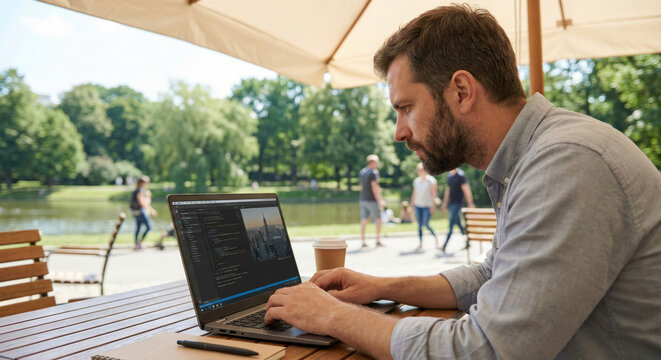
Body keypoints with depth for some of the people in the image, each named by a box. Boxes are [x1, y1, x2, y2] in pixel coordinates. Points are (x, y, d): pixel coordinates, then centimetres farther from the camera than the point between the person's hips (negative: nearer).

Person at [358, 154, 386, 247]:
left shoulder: (362, 172, 12)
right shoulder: (373, 172, -12)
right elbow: (374, 188, -17)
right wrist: (379, 200, -15)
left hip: (363, 199, 7)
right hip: (372, 200, -7)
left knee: (364, 220, 5)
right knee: (378, 219, 5)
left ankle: (363, 241, 4)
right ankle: (378, 240, 6)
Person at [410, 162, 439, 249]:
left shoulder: (431, 180, -6)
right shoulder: (416, 181, 9)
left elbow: (434, 193, -7)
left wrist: (433, 205, -12)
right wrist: (412, 203, 12)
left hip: (427, 206, -5)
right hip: (418, 205, 5)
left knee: (425, 224, -11)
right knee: (419, 225, 2)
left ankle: (435, 236, 16)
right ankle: (420, 243, 7)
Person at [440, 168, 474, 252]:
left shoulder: (460, 175, -11)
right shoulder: (449, 175, 13)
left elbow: (466, 190, -12)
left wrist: (470, 203, -14)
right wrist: (445, 203, 21)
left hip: (458, 203, -8)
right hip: (451, 203, 8)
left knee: (451, 224, -10)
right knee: (458, 223, 12)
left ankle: (444, 245, -12)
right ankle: (468, 240, 26)